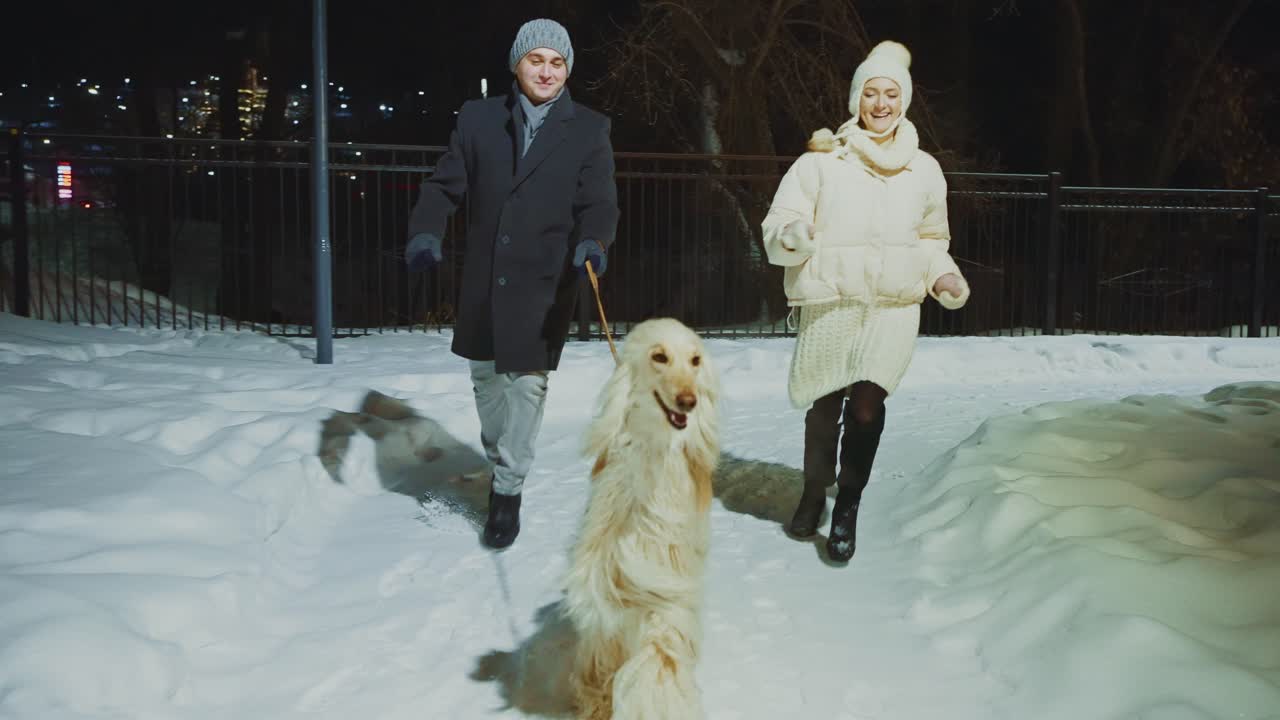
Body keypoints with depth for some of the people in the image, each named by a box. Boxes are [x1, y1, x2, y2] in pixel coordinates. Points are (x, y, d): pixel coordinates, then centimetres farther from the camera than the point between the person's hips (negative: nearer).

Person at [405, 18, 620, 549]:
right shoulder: (478, 118, 4)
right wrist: (425, 231, -17)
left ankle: (509, 491, 15)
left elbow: (598, 202, -9)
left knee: (527, 383, 1)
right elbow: (445, 185, 2)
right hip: (484, 280, 3)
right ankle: (499, 460, 42)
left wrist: (593, 242, -31)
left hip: (545, 284, -3)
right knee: (486, 375, 17)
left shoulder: (589, 130, -1)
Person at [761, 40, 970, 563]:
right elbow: (776, 229, -3)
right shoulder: (822, 159, 1)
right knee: (824, 408, 8)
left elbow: (931, 239, 25)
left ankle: (848, 505, 0)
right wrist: (794, 236, -26)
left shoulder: (924, 170, 12)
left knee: (866, 402, -17)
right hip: (828, 304, -1)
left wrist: (943, 275, 6)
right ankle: (814, 494, 33)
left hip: (894, 307, 1)